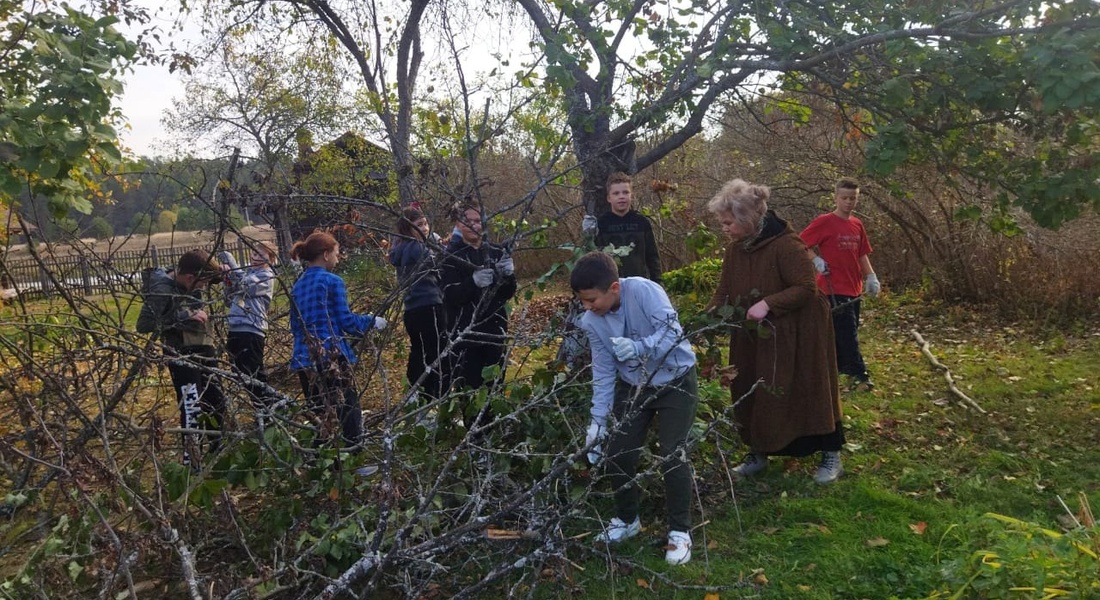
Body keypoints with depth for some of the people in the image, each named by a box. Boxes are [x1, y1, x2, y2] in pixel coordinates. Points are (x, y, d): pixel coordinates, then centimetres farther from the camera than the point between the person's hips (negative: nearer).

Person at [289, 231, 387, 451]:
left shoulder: (298, 286, 14)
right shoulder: (332, 281, -6)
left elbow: (295, 326, 19)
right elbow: (346, 321, -8)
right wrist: (372, 321, 7)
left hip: (304, 358, 7)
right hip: (331, 356, -7)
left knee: (317, 412, 12)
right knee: (348, 409, -1)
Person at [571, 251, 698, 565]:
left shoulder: (643, 291, -28)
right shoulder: (591, 322, -12)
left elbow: (672, 331, -33)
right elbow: (603, 371, -6)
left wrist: (639, 347, -50)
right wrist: (598, 421, -10)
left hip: (675, 381, -5)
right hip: (632, 386, 5)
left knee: (672, 456, -13)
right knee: (618, 455, 4)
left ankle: (680, 531, 6)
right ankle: (627, 520, 29)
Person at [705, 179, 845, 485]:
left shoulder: (786, 244, -23)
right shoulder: (735, 249, 1)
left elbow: (806, 288, -22)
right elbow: (723, 293, 3)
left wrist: (767, 304, -29)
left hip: (796, 333, -7)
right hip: (754, 337, 7)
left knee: (809, 390, 4)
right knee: (752, 394, 11)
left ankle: (831, 455, 19)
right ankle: (758, 453, 27)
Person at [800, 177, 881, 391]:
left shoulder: (857, 224, 10)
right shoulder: (824, 222, -11)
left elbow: (862, 254, 16)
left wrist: (871, 277, 5)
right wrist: (816, 260, -18)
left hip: (853, 288, 7)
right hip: (834, 288, -7)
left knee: (844, 332, 14)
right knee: (848, 333, -5)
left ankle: (840, 368, 27)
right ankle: (859, 374, 3)